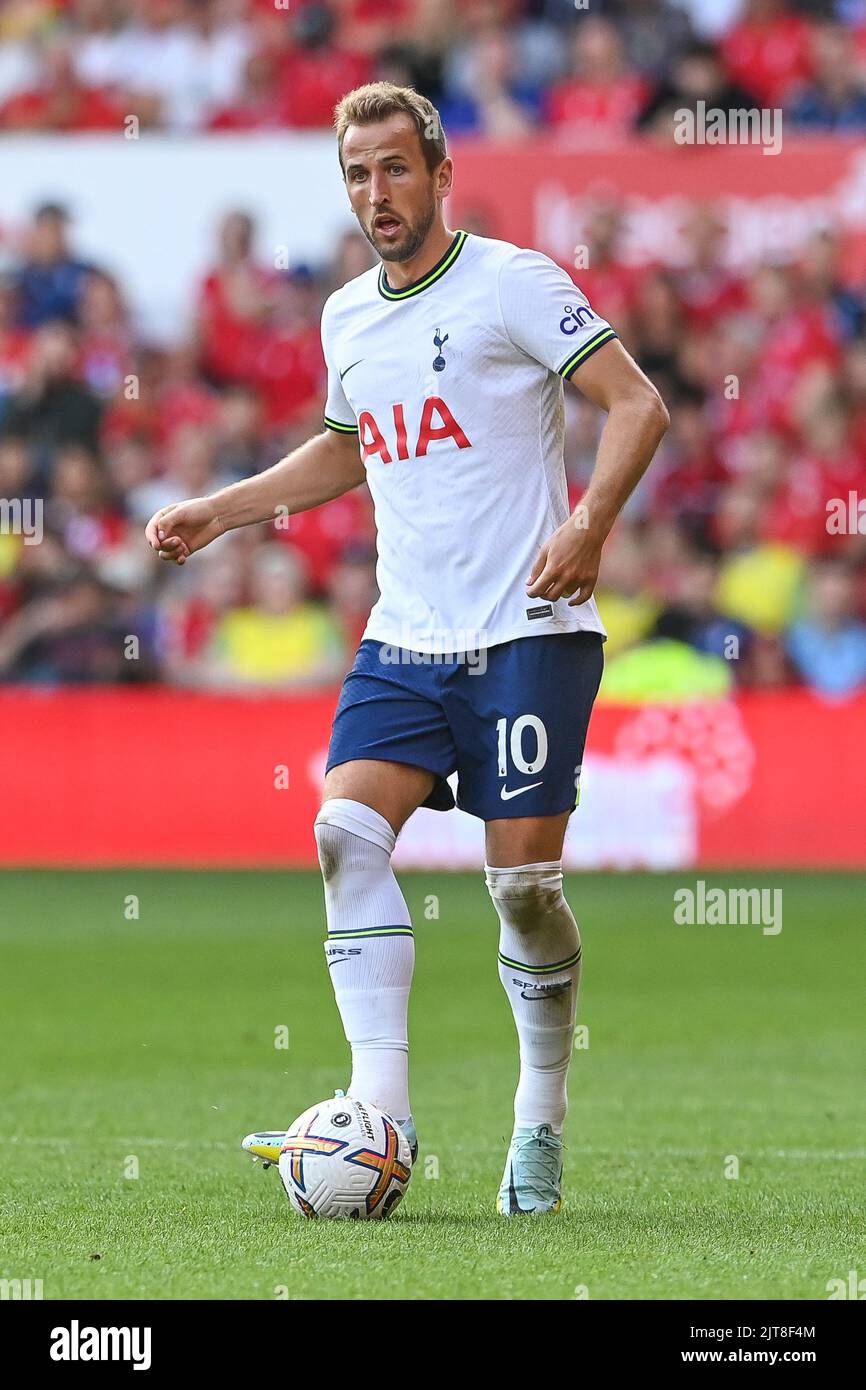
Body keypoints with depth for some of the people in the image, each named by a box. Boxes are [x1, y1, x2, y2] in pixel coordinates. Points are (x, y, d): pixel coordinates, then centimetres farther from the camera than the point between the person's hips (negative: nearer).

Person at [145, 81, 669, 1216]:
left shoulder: (513, 283, -7)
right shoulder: (348, 318, 13)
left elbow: (638, 405, -10)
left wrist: (590, 523, -24)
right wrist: (218, 511, 26)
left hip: (529, 630, -6)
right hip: (406, 640, 6)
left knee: (524, 878, -6)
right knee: (348, 830, -14)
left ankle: (541, 1123, 12)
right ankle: (381, 1107, -17)